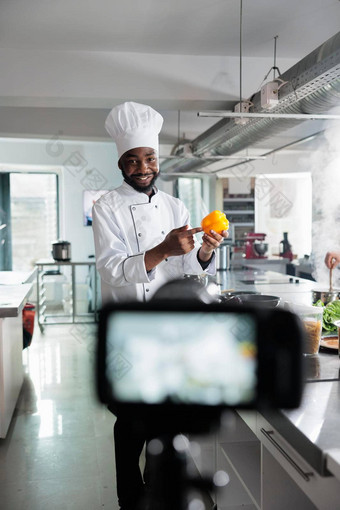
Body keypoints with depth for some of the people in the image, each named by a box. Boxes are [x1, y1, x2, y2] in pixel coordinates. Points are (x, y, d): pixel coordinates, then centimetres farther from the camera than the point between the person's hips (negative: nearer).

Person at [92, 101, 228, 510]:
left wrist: (205, 251, -21)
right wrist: (163, 250, -36)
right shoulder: (108, 208, -8)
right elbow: (112, 269, -21)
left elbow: (188, 269, 2)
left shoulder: (175, 207, 7)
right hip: (127, 328, -5)